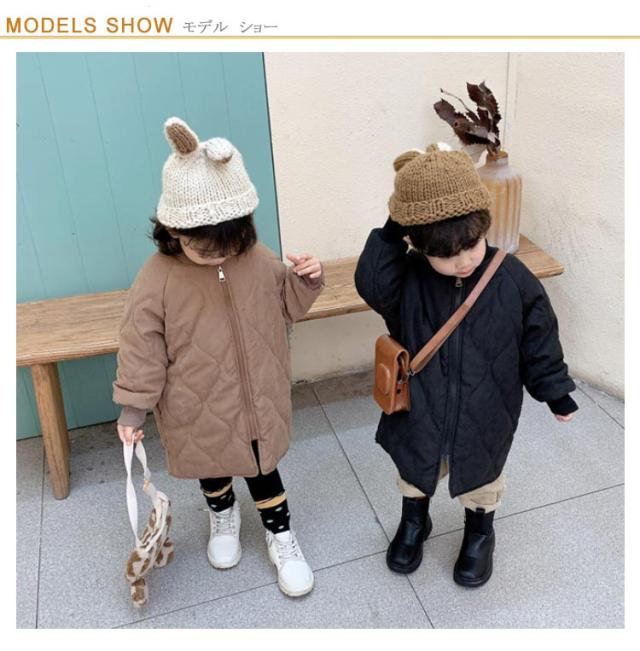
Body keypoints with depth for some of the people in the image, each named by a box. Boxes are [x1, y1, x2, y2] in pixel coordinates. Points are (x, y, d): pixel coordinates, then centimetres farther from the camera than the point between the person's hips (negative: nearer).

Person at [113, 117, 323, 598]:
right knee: (212, 467, 24)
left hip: (259, 400, 1)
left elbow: (286, 306, 4)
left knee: (262, 466, 16)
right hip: (199, 411, -1)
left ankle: (280, 534, 40)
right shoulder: (157, 280, -22)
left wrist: (307, 280, -15)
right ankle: (223, 514, 55)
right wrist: (133, 409, -9)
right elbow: (142, 350, -14)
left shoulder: (257, 258, -12)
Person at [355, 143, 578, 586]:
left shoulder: (514, 281, -19)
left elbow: (538, 342, -8)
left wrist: (556, 392, 2)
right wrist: (392, 234, -36)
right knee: (416, 472, 27)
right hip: (419, 409, 1)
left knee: (481, 479, 26)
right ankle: (414, 522, 57)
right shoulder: (408, 279, -18)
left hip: (484, 415, 0)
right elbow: (370, 284, -36)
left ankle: (480, 531, 56)